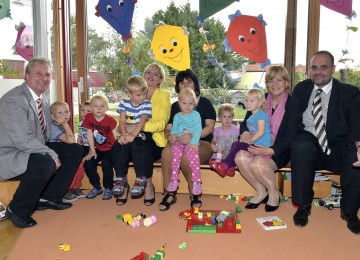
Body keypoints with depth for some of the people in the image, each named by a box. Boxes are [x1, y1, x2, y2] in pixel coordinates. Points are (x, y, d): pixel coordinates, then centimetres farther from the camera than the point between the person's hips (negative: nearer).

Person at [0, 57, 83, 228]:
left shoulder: (43, 100, 8)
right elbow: (22, 140, -27)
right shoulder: (14, 100, -20)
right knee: (45, 164, -36)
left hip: (34, 150, 9)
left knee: (75, 151, 2)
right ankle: (17, 211, -9)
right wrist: (52, 154, -24)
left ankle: (49, 197, 10)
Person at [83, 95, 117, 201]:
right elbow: (89, 135, -3)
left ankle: (108, 189, -3)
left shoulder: (110, 120, -16)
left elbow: (115, 136, -6)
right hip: (98, 149, 4)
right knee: (88, 164, -12)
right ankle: (97, 187, 11)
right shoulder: (88, 118, -8)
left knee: (106, 164, -27)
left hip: (110, 149, -4)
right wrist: (92, 151, -2)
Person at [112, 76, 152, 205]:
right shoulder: (124, 102, 7)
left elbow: (142, 121, -14)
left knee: (137, 147, -33)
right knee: (118, 147, -27)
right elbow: (122, 121, -1)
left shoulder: (146, 104, -1)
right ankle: (121, 179, -14)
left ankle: (141, 179, -22)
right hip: (126, 135, 3)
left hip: (140, 135, -2)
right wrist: (124, 134, -21)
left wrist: (133, 135, -28)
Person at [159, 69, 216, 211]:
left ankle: (194, 193, -16)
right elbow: (168, 128, 12)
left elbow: (210, 127, -3)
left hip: (202, 143, -3)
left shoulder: (204, 103, 8)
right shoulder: (175, 106, 19)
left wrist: (193, 136, -22)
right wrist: (169, 136, -14)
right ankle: (170, 193, -22)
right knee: (167, 151, -32)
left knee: (185, 154, -36)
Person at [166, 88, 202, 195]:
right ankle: (174, 180, -18)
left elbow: (198, 129, -3)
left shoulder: (196, 115, 7)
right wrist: (173, 135, -10)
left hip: (191, 141, -3)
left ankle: (196, 181, -21)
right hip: (178, 141, 3)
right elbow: (174, 129, 16)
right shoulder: (177, 116, 18)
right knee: (176, 154, -27)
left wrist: (194, 142, -18)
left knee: (193, 154, -31)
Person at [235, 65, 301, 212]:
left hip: (280, 150, -4)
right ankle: (261, 191, -3)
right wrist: (245, 132, -17)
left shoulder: (293, 104, -4)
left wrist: (271, 150, -26)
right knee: (240, 157, -26)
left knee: (257, 163, -32)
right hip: (259, 146, 4)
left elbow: (290, 136, -11)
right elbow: (246, 122, 8)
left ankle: (273, 193, 0)